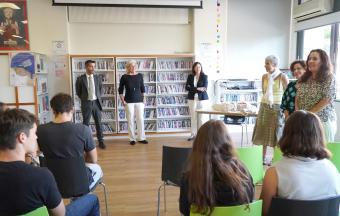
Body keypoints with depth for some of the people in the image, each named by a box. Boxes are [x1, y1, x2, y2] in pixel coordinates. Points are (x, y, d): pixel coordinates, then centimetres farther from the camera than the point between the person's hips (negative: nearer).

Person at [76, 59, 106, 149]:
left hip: (96, 102, 2)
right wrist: (84, 99, 4)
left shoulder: (97, 78, 3)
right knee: (86, 123, 7)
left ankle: (101, 141, 17)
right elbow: (78, 91, 5)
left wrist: (98, 97, 8)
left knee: (99, 123, 7)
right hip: (86, 103, -2)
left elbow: (101, 88, 16)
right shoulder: (80, 79, -5)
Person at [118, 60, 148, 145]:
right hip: (129, 102, -2)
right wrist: (123, 101, -5)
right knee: (130, 120, 2)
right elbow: (120, 90, 2)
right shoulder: (124, 77, -1)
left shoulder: (140, 76, 5)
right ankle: (132, 139, 13)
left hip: (139, 101, 2)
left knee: (140, 119, 3)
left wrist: (143, 98, 6)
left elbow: (142, 88, 12)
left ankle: (141, 138, 15)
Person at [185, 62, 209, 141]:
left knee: (201, 117, 0)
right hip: (192, 99, 2)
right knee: (193, 117, 6)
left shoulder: (204, 76, 0)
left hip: (202, 99, -2)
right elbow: (187, 87, -4)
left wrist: (192, 88, -11)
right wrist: (197, 89, -15)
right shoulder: (190, 76, 7)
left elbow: (204, 88, -10)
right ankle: (193, 134, 14)